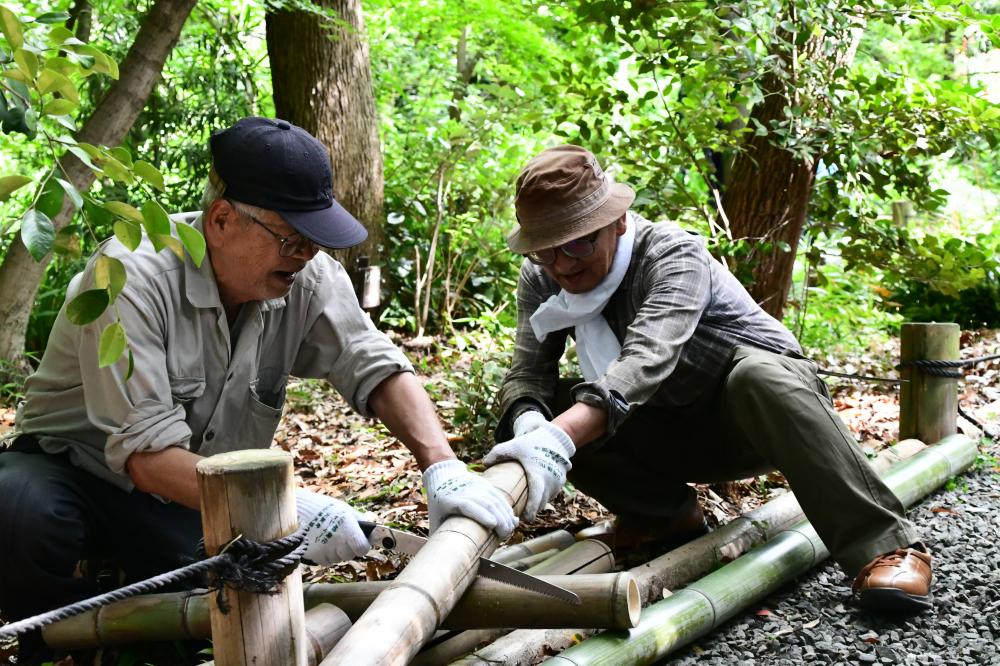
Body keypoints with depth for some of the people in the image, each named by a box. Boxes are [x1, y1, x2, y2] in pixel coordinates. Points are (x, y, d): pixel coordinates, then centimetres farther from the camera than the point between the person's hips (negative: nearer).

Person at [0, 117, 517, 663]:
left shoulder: (308, 277, -12)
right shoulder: (134, 276, -27)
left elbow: (376, 370, -11)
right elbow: (145, 451, -32)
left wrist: (443, 469, -29)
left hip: (197, 503, 4)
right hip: (70, 471, -4)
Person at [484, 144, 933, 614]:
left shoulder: (674, 254, -27)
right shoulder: (540, 280, -9)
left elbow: (647, 357, -45)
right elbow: (527, 372, -18)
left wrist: (559, 438, -61)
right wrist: (529, 424, -44)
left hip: (759, 417, -5)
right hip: (673, 434, 5)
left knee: (756, 373, -40)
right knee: (543, 410, -18)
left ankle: (886, 545, -36)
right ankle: (667, 512, 2)